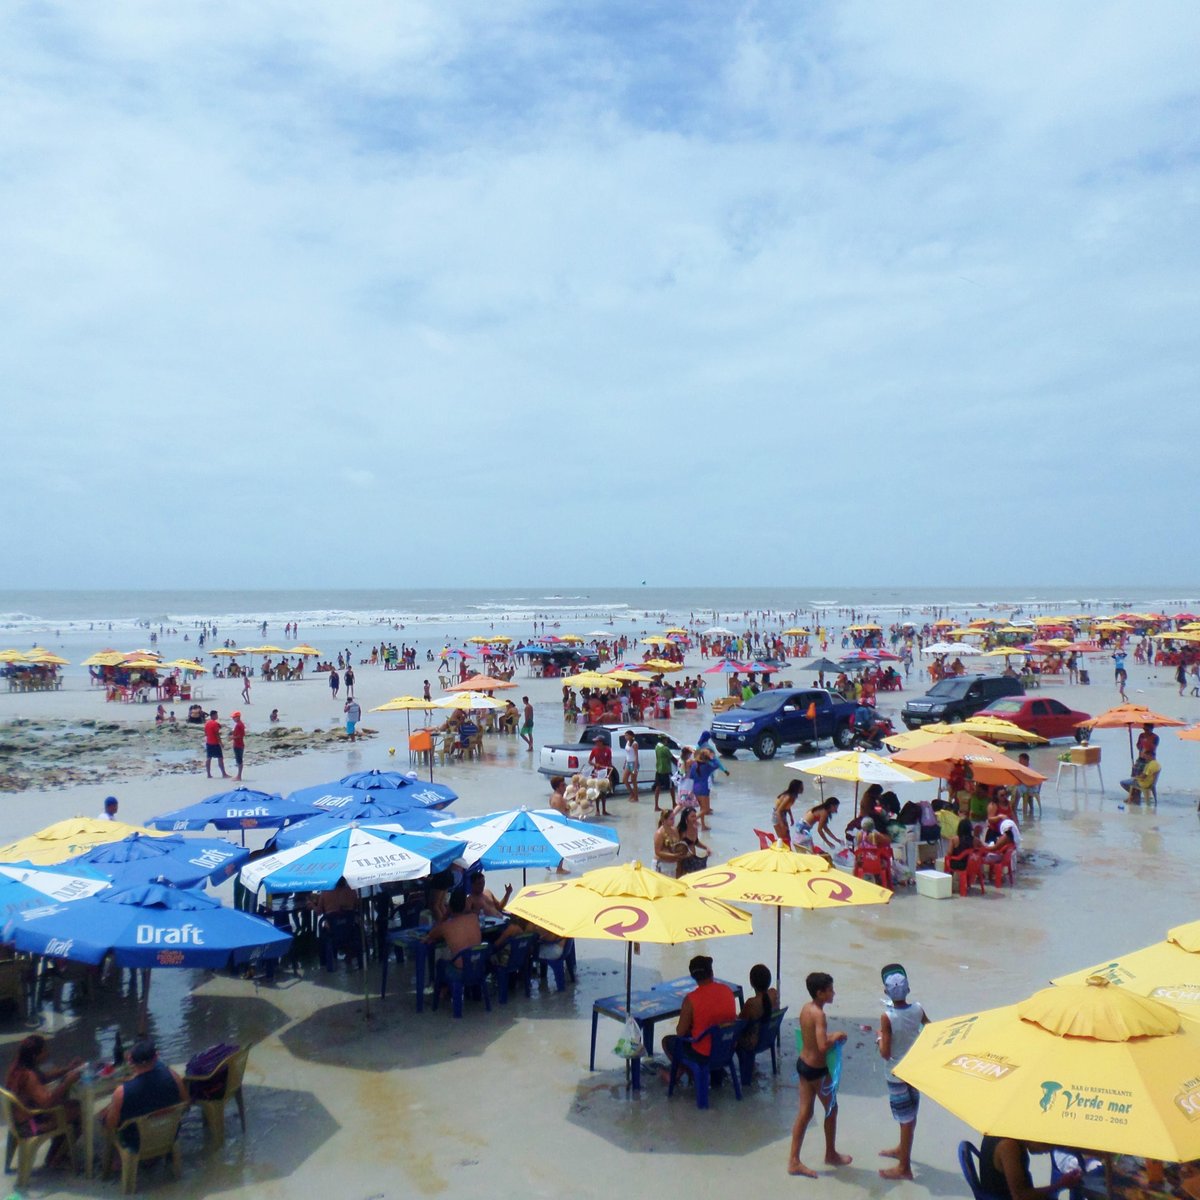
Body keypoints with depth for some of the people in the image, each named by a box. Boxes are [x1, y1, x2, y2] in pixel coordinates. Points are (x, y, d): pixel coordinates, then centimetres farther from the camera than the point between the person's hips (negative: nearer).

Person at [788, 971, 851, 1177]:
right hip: (818, 1070, -8)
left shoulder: (806, 1008, 2)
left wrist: (831, 1036, 4)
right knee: (831, 1109, 16)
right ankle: (831, 1155, 34)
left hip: (803, 1063, 8)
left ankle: (794, 1161, 15)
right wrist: (836, 1037, -16)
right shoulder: (819, 1014, -26)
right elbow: (823, 1047, -34)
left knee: (804, 1112, 12)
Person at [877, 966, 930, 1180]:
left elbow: (885, 1054, -23)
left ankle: (904, 1167, 18)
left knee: (905, 1118, 5)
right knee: (910, 1115, 23)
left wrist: (879, 1037, -5)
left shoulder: (887, 1017, -26)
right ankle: (902, 1149, 44)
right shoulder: (917, 1009, -10)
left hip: (897, 1075, -6)